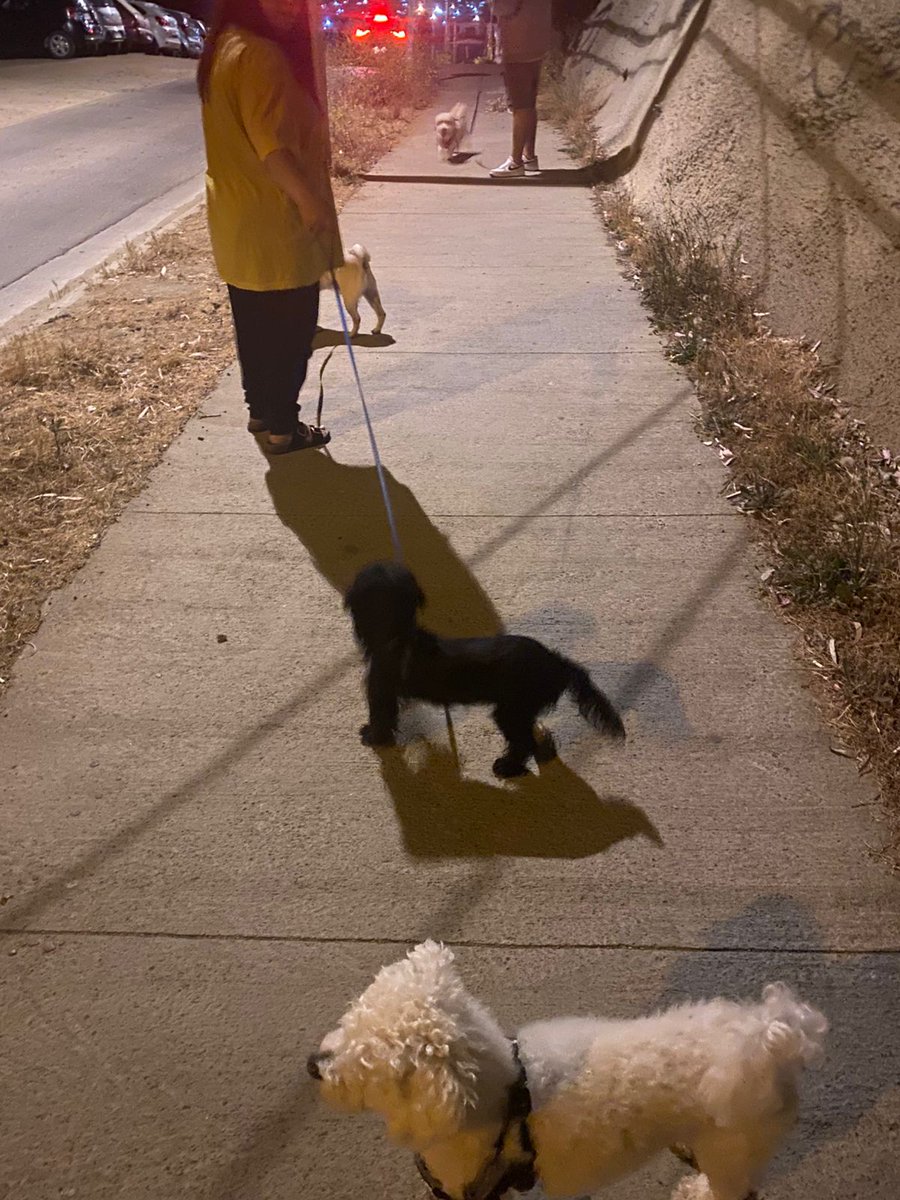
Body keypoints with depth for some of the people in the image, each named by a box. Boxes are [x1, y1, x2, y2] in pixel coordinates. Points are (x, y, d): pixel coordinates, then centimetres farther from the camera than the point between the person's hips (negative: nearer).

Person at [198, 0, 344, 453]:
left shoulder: (227, 46, 12)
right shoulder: (259, 54, -20)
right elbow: (270, 142, -26)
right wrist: (310, 200, -19)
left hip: (241, 216, 10)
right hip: (272, 221, -10)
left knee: (255, 323, 18)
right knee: (289, 328, 0)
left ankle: (260, 409, 30)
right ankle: (283, 427, 9)